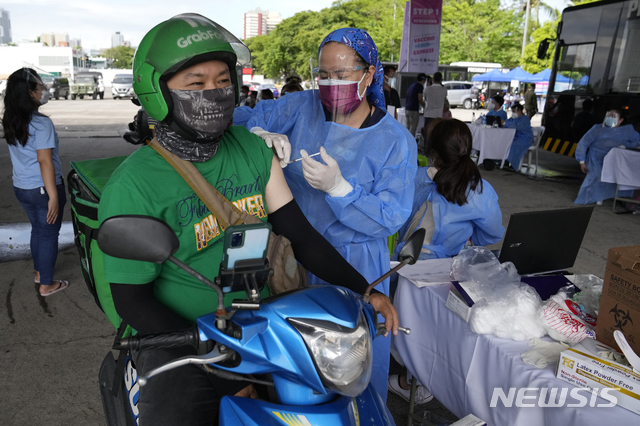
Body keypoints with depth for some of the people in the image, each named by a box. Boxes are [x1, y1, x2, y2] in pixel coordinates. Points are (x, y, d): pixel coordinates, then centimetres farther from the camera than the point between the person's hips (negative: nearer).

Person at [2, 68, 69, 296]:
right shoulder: (41, 123, -20)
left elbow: (23, 154, 14)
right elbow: (45, 161, -24)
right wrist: (54, 196, -23)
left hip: (21, 187, 8)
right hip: (43, 188, -8)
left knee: (38, 229, 23)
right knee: (49, 234, 6)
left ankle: (40, 271, 39)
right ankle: (47, 284, 16)